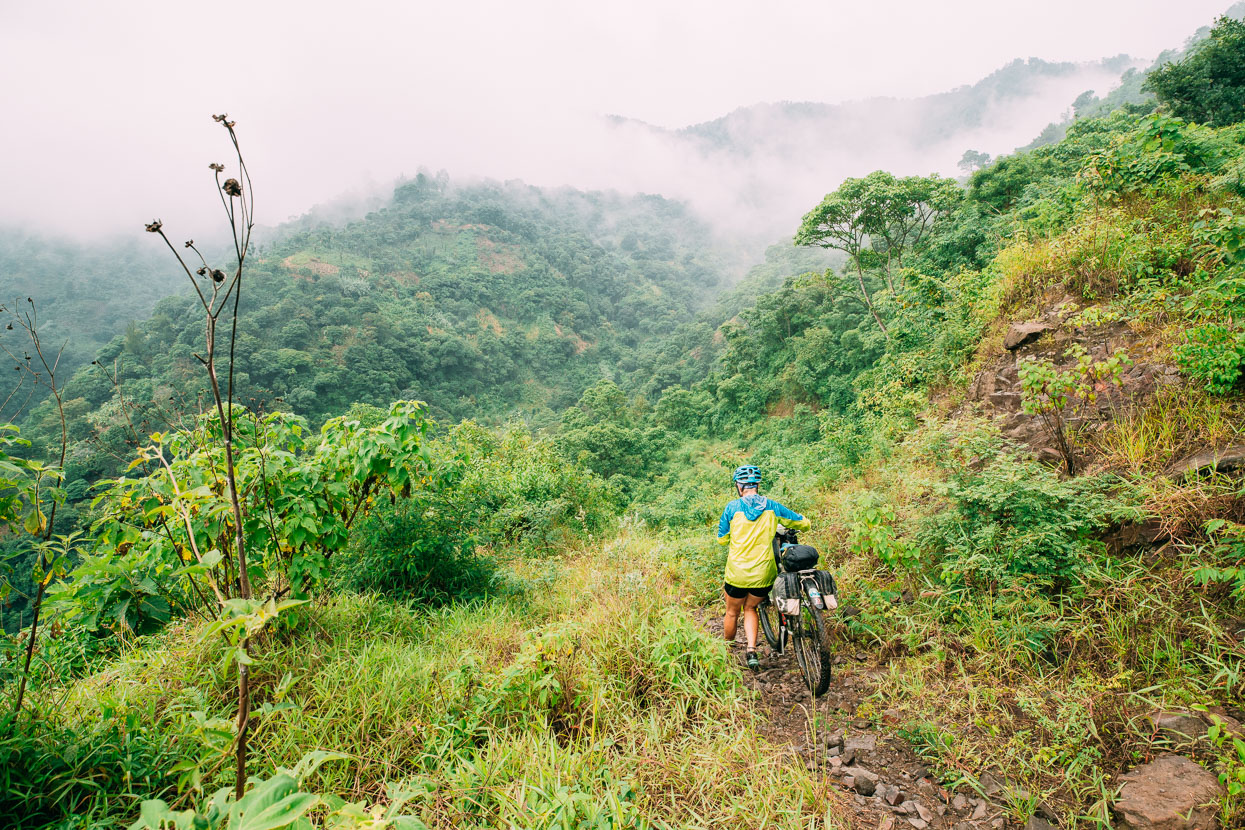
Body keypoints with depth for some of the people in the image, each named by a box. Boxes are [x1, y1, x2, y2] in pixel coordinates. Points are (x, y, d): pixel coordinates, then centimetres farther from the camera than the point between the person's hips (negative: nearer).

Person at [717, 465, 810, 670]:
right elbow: (804, 523, 5)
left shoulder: (733, 507, -8)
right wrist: (790, 528, 27)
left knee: (732, 613, 20)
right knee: (750, 608, 25)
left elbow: (722, 539, 0)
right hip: (764, 574, 2)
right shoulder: (771, 506, -2)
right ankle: (751, 651, 9)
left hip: (738, 573, -2)